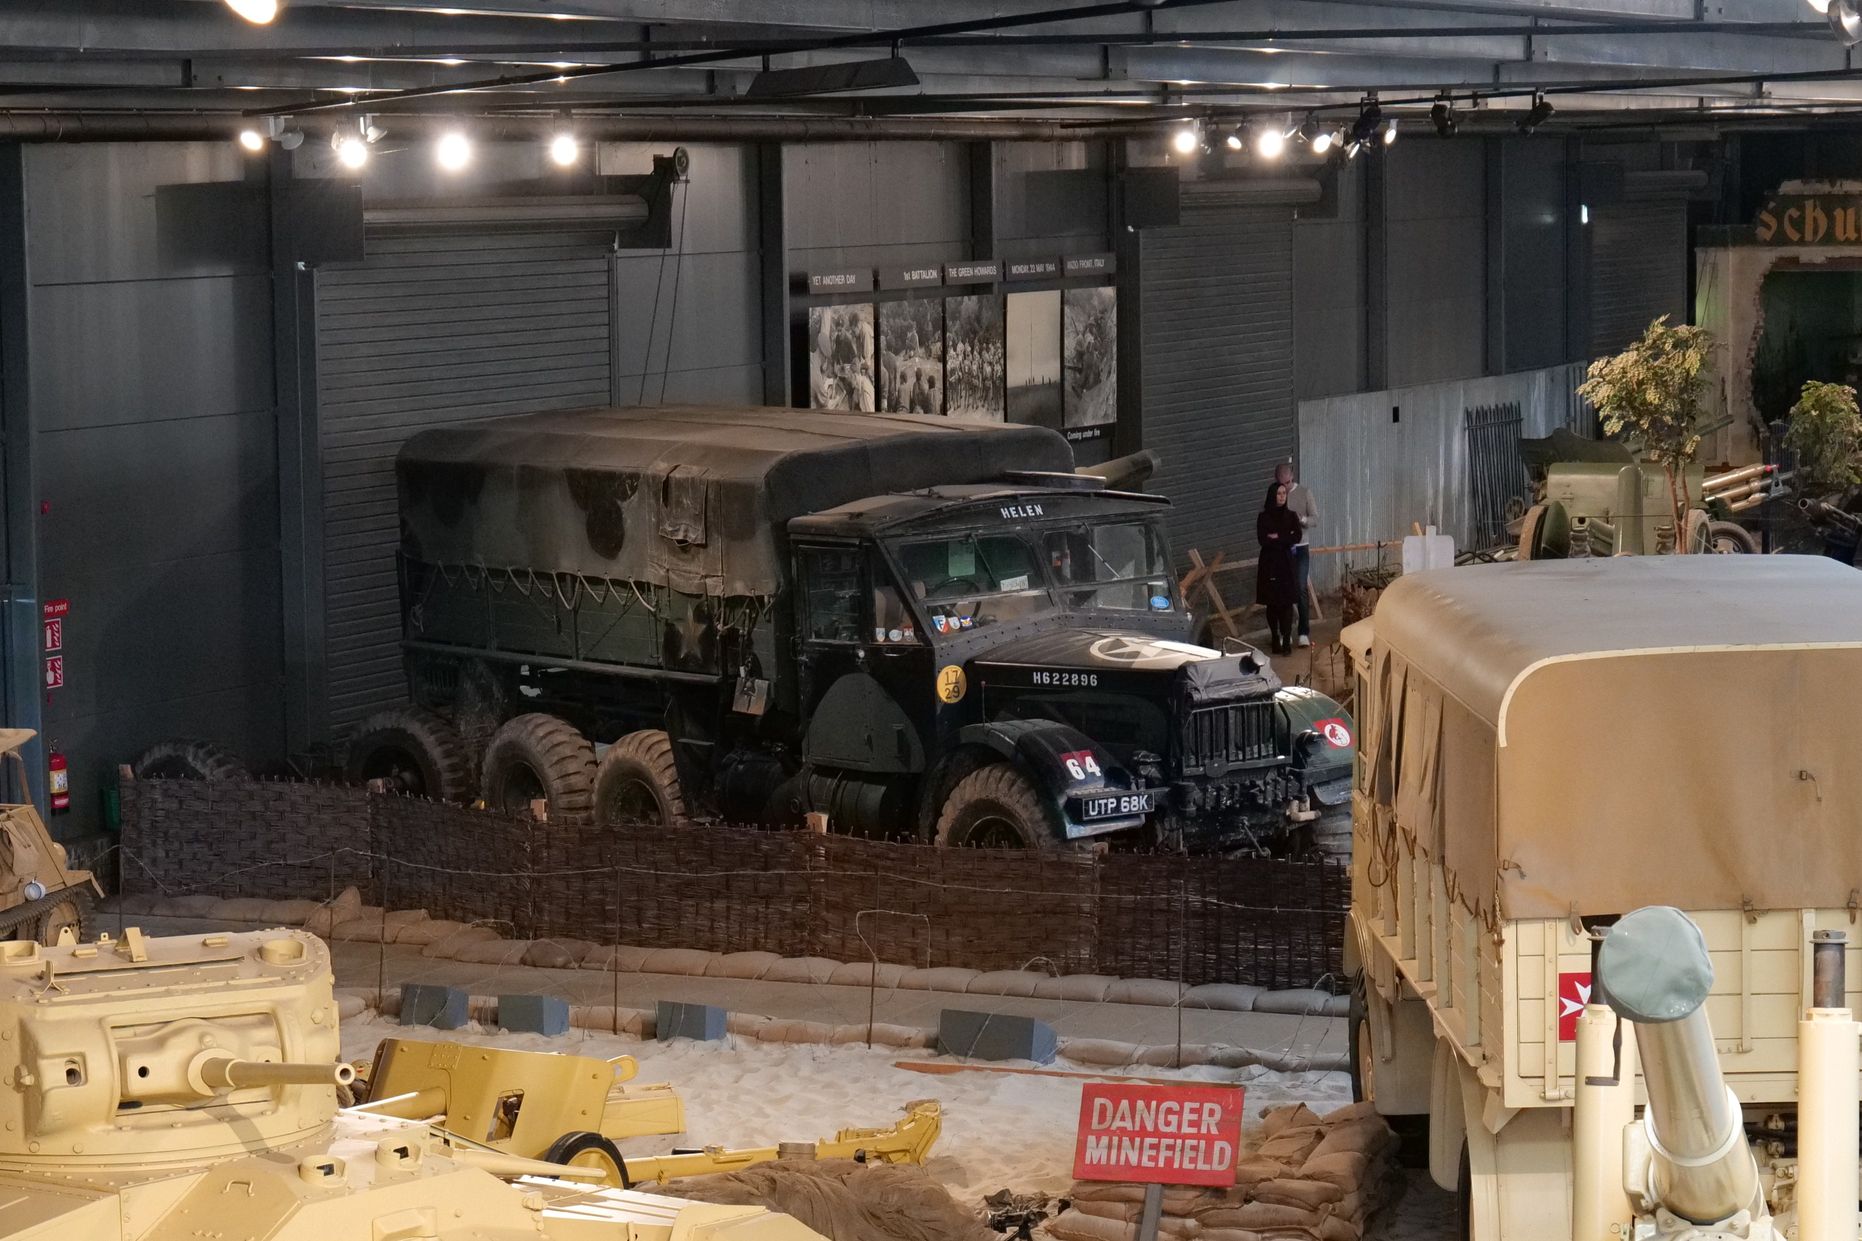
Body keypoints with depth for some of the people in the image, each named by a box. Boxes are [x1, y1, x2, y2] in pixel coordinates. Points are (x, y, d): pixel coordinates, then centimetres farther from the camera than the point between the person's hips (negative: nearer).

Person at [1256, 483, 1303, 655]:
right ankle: (1276, 639, 10)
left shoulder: (1291, 516, 5)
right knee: (1272, 603, 2)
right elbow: (1263, 540, -11)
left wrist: (1277, 537, -11)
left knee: (1287, 602, -6)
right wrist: (1285, 539, -11)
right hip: (1269, 563, 0)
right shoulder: (1263, 517, 1)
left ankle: (1286, 641, -7)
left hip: (1286, 563, 0)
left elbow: (1297, 537, -7)